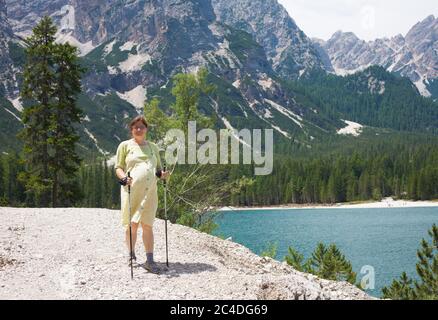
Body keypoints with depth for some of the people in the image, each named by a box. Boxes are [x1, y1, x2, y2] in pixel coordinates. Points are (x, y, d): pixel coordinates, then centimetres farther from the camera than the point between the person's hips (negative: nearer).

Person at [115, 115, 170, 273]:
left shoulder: (153, 147, 20)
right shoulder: (125, 145, 10)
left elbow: (158, 169, 25)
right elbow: (118, 168, 7)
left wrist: (163, 174, 2)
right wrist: (124, 177, -14)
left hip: (149, 191, 2)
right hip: (131, 190, -2)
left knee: (147, 225, -3)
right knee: (132, 224, 2)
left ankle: (150, 260, -3)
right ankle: (131, 255, 21)